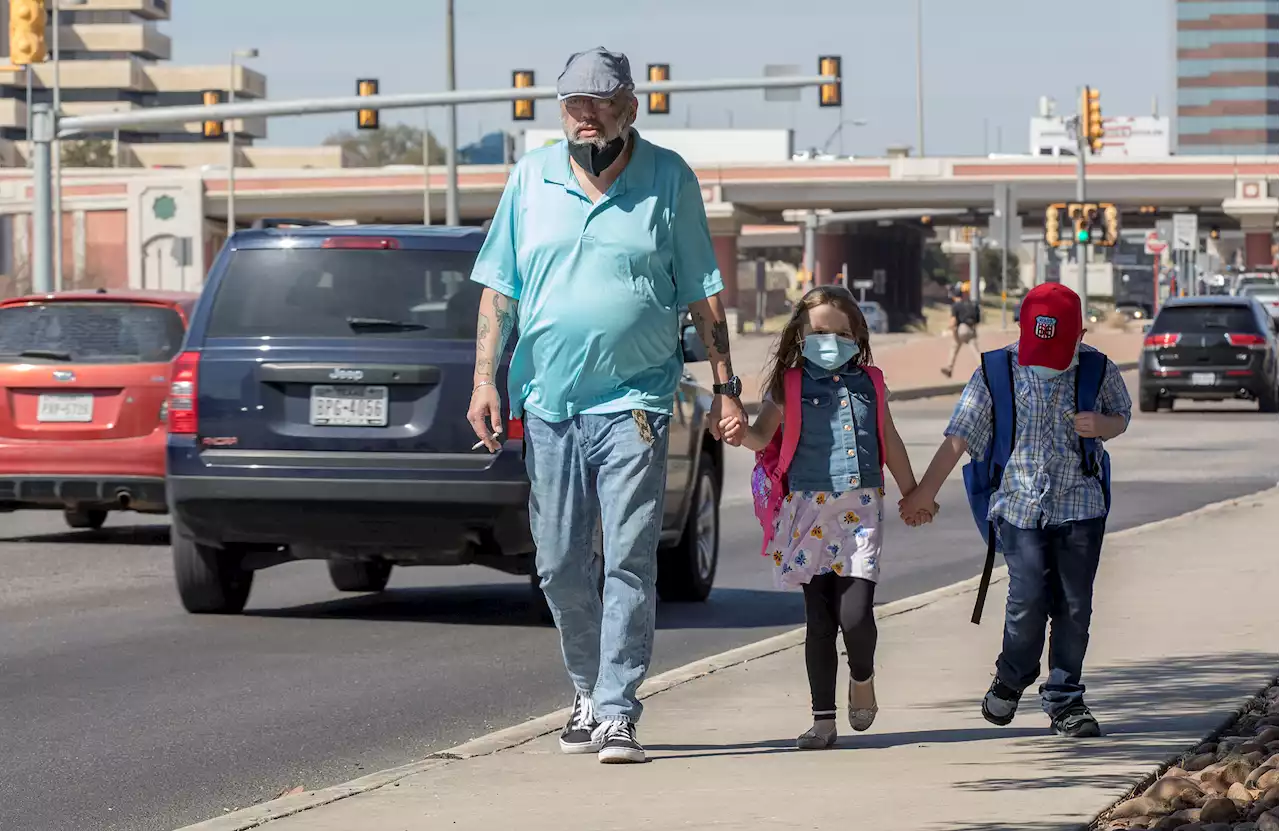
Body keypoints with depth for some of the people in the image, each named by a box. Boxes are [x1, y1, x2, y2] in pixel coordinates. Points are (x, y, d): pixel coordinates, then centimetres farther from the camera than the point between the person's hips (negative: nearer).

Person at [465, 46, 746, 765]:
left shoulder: (669, 180, 1)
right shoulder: (531, 179, 7)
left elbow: (703, 293, 5)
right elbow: (499, 289, 10)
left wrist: (726, 386, 1)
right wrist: (485, 380, 1)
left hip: (634, 402, -3)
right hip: (549, 403, 3)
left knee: (629, 563, -8)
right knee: (560, 568, 8)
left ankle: (618, 712, -5)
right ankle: (589, 691, 26)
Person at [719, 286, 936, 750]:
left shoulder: (868, 383, 11)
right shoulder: (790, 385, 3)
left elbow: (890, 442, 21)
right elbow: (763, 435, -7)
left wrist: (913, 495, 27)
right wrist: (742, 434, -30)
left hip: (860, 509, 1)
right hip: (809, 510, -1)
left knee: (855, 614, -12)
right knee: (819, 620, 1)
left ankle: (863, 678, 20)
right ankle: (823, 719, 8)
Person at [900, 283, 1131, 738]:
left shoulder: (1098, 370, 1)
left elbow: (1121, 416, 17)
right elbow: (959, 436, 2)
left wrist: (1102, 425, -8)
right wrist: (925, 490, 0)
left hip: (1080, 506, 2)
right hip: (1021, 503, -1)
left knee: (1074, 606, 1)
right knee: (1028, 600, -12)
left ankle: (1065, 700, 14)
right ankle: (1011, 678, 15)